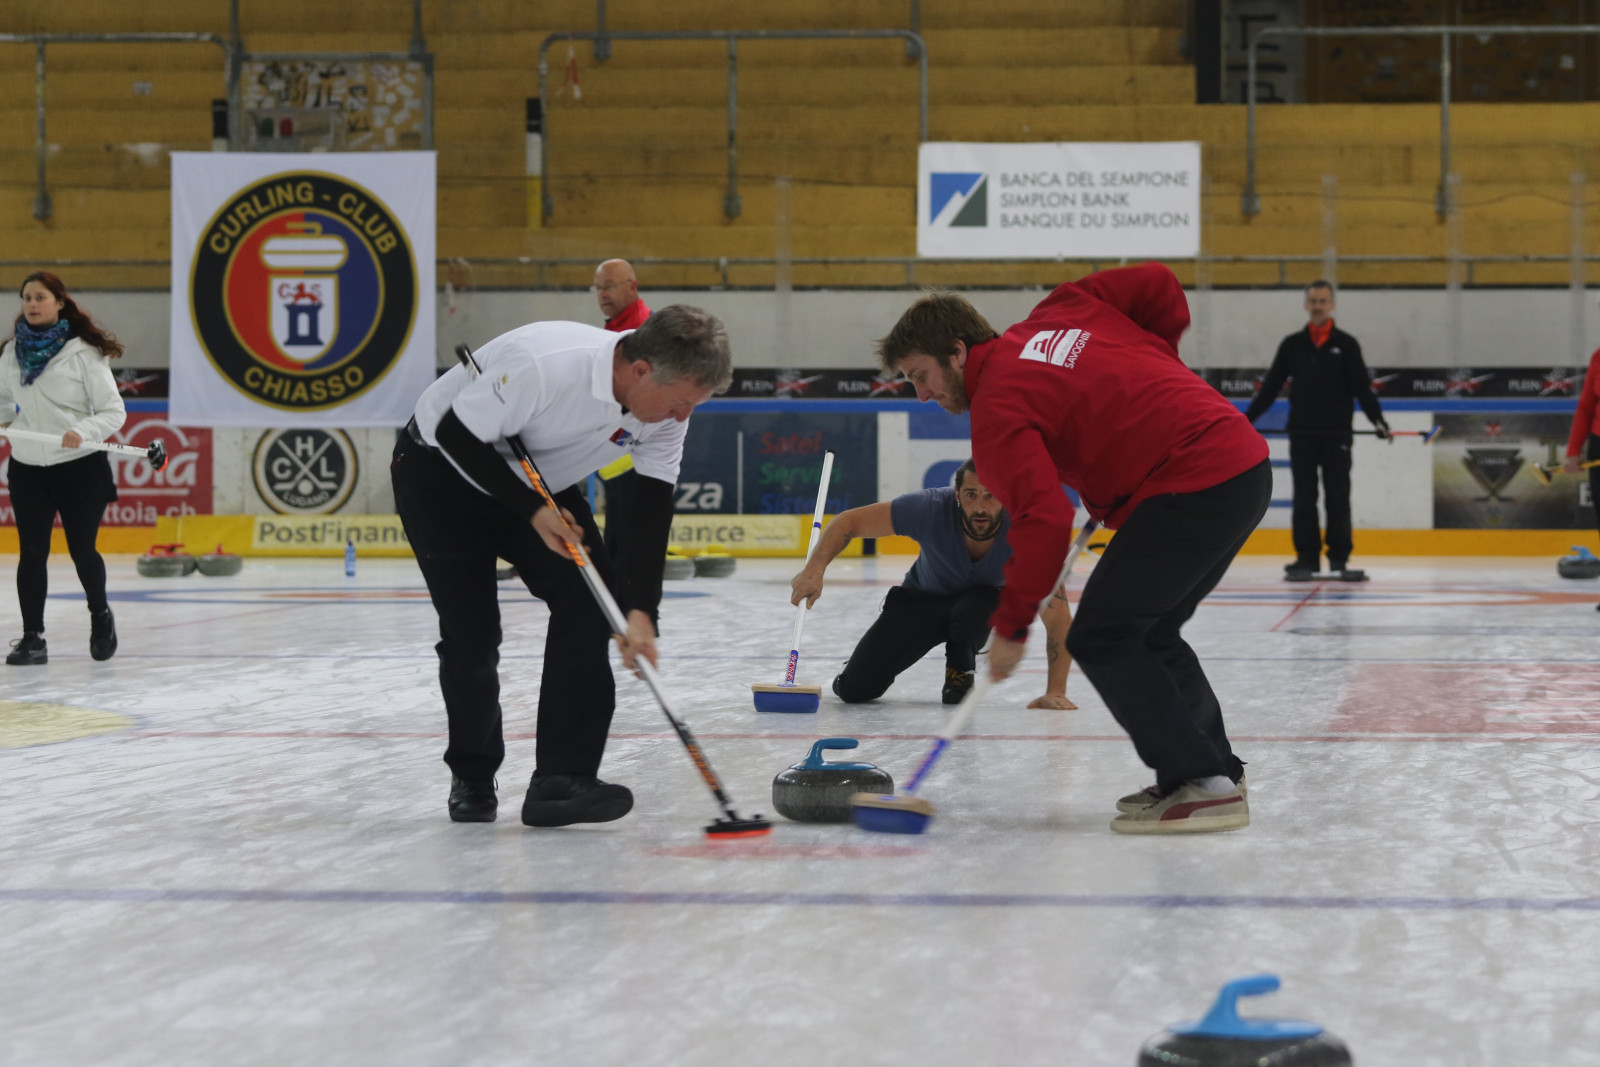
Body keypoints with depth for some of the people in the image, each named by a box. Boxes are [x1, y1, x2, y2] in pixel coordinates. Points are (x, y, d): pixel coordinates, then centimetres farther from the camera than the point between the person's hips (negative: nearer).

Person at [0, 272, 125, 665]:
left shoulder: (83, 352, -10)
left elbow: (114, 411, -10)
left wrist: (82, 432, -26)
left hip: (79, 468, -4)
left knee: (82, 550, 6)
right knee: (32, 552, 0)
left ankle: (100, 615, 33)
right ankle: (32, 639, 5)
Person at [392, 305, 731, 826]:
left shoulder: (666, 401, -17)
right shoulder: (545, 365, -39)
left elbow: (652, 509, -13)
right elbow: (457, 435, -28)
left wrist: (641, 610, -22)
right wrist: (532, 511, -28)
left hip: (539, 482, 6)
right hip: (443, 473, -6)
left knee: (590, 595, -13)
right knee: (471, 631, -8)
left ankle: (561, 780, -12)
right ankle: (472, 779, 18)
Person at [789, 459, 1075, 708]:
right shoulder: (931, 508, -33)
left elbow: (1058, 616, -29)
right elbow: (849, 521, -25)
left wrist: (1055, 692, -35)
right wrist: (815, 569, -41)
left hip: (982, 607, 0)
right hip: (922, 597, 1)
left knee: (980, 602, -39)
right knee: (853, 689, -14)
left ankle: (960, 672, -5)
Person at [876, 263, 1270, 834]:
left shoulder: (998, 409, -8)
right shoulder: (1058, 312, 15)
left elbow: (1044, 520, -19)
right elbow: (1158, 284, 14)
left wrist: (1012, 623, -10)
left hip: (1192, 485, -10)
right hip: (1245, 461, 10)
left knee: (1100, 638, -4)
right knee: (1151, 634, 20)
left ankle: (1199, 783, -6)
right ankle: (1218, 772, 24)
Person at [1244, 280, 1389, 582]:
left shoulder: (1346, 344, 3)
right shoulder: (1292, 345, 7)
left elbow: (1362, 387, 0)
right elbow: (1270, 387, 10)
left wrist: (1378, 420, -12)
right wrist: (1247, 418, 5)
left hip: (1336, 435, -1)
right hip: (1302, 435, 1)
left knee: (1338, 500, -1)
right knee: (1304, 500, 2)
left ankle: (1339, 559, 4)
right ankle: (1306, 559, 5)